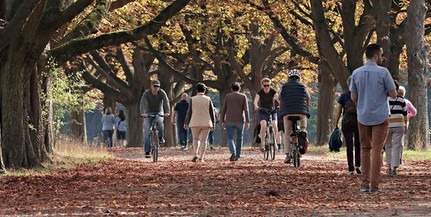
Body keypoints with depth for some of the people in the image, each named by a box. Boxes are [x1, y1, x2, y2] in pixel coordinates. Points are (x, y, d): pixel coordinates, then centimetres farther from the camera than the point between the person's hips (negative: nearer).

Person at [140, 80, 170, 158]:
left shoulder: (162, 93, -14)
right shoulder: (146, 93, -16)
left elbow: (166, 102, -27)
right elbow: (143, 103, -30)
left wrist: (167, 112, -45)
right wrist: (142, 113, -48)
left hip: (159, 112, 0)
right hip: (148, 113, 0)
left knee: (159, 122, -34)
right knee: (147, 131, -11)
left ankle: (161, 137, -8)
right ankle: (147, 151, -11)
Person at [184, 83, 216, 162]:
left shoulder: (192, 99, -3)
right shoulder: (208, 99, 0)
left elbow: (189, 112, -2)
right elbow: (212, 112, 0)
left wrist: (186, 123, 4)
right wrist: (213, 123, 5)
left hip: (195, 123, 0)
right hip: (206, 123, 0)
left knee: (196, 139, 16)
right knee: (203, 140, 4)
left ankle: (195, 154, -3)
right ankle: (201, 158, -1)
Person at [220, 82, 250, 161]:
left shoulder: (227, 96, 4)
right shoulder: (243, 97, 1)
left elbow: (223, 110, 2)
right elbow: (246, 110, -6)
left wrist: (223, 121, 7)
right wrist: (247, 122, -7)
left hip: (230, 121, 0)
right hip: (240, 121, 0)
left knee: (230, 138, 0)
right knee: (239, 138, 15)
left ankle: (233, 152, -25)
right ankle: (237, 156, 17)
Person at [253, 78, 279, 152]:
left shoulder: (273, 91, -8)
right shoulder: (260, 92, -11)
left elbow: (278, 98, -24)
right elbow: (256, 100, -26)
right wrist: (256, 106, -49)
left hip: (272, 111, 1)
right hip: (263, 112, -1)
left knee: (274, 126, -22)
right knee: (263, 126, -26)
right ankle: (262, 144, -19)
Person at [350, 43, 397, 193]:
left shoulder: (356, 73, 3)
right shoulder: (383, 72, -11)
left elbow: (353, 97, 7)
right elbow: (393, 95, -7)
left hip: (363, 117, 4)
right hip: (380, 117, -4)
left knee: (365, 149, 13)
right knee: (377, 150, -1)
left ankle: (365, 183, 11)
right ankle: (374, 185, -3)